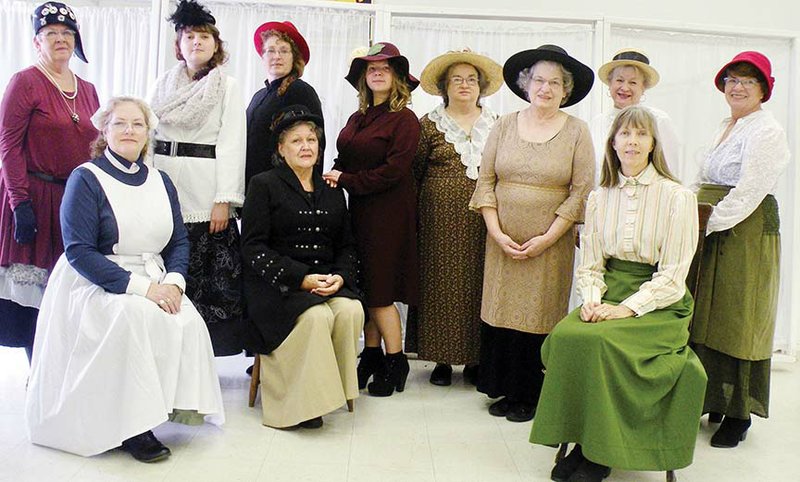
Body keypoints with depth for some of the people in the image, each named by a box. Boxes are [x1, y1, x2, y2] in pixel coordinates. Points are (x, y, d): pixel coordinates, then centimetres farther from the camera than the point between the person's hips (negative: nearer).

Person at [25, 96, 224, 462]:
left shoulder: (160, 181, 14)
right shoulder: (86, 178, -3)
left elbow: (179, 241, 13)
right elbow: (79, 252, -12)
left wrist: (174, 281, -10)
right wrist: (140, 287, -21)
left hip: (155, 285, 5)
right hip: (95, 285, -4)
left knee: (190, 324, -25)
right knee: (138, 318, -34)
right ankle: (130, 427, -20)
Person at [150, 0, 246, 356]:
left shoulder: (227, 87, 3)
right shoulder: (164, 84, 15)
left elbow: (231, 144, -4)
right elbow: (147, 135, 15)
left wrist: (225, 200, -12)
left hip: (205, 193, -3)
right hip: (164, 187, 4)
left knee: (207, 275, -5)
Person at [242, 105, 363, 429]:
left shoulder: (332, 192, 18)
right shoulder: (264, 185, 4)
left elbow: (347, 246, 17)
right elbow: (253, 248, -6)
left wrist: (340, 276, -7)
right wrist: (301, 278, -17)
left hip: (329, 280, 4)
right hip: (278, 286, -4)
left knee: (351, 311, -26)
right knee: (317, 316, -31)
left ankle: (333, 387, -10)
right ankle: (306, 402, -18)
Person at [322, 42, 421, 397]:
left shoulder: (404, 119, -7)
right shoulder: (356, 119, 15)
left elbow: (393, 170, -14)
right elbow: (344, 161, 19)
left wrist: (347, 181, -10)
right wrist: (334, 176, -3)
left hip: (389, 212, -7)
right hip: (359, 209, 7)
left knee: (380, 290, -5)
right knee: (364, 288, 8)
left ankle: (395, 362, 8)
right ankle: (371, 356, 18)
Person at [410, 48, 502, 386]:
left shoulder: (495, 125, 11)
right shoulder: (429, 125, 5)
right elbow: (415, 173, 6)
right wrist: (420, 212, 0)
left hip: (483, 221, 2)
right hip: (442, 220, -1)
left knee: (479, 282, 3)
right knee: (442, 283, 0)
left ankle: (475, 358, 15)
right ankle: (443, 359, 11)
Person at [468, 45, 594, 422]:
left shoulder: (576, 132, 0)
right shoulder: (505, 126, 7)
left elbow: (581, 192, -4)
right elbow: (486, 180, 4)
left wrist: (547, 238, -11)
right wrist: (497, 232, -6)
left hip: (550, 245, -2)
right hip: (502, 241, 2)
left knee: (539, 316, 2)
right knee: (501, 312, 5)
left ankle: (531, 396, 16)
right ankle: (505, 390, 20)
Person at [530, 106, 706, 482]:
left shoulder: (677, 197, -4)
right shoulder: (599, 198, 11)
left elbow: (672, 276, -8)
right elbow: (589, 264, 11)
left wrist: (627, 308, -19)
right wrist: (591, 300, -9)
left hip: (659, 305, -4)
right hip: (608, 294, 4)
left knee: (600, 340, -31)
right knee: (564, 335, -26)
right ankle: (581, 442, -12)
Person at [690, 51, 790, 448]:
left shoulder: (766, 131, -10)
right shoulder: (725, 127, 18)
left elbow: (748, 193, -18)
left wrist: (706, 225, -17)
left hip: (747, 232, -8)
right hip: (713, 232, 9)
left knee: (738, 322, -2)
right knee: (709, 316, 11)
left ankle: (738, 415, 10)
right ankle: (716, 400, 24)